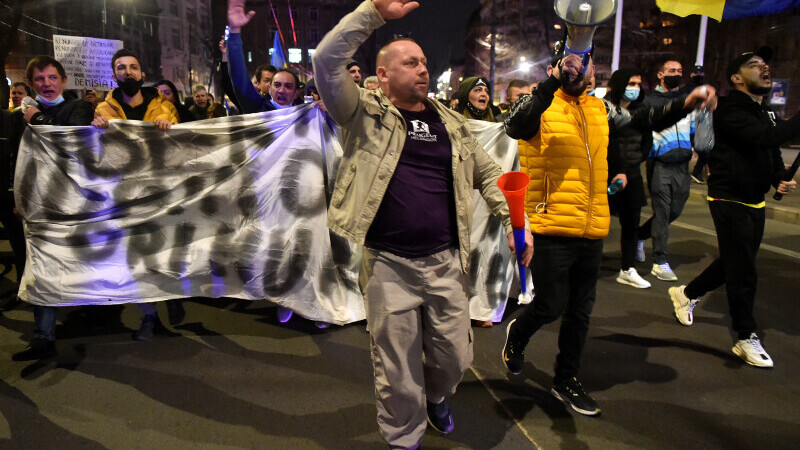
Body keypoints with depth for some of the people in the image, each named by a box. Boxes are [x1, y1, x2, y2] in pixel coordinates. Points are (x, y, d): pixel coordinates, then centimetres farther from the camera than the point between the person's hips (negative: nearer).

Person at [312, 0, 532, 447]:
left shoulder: (450, 122, 10)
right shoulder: (366, 113, -1)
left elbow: (489, 174, 17)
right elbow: (327, 61, -13)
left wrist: (517, 221, 8)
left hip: (446, 261, 4)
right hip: (388, 265, -3)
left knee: (455, 357, 15)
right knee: (398, 370, 9)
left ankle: (436, 395, 50)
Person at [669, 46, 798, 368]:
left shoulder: (766, 112, 13)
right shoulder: (730, 109, -15)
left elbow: (773, 153, 20)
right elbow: (764, 137, -31)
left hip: (755, 202, 9)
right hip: (729, 200, -9)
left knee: (735, 263, 18)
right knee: (742, 272, -3)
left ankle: (687, 294, 38)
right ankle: (746, 338, 10)